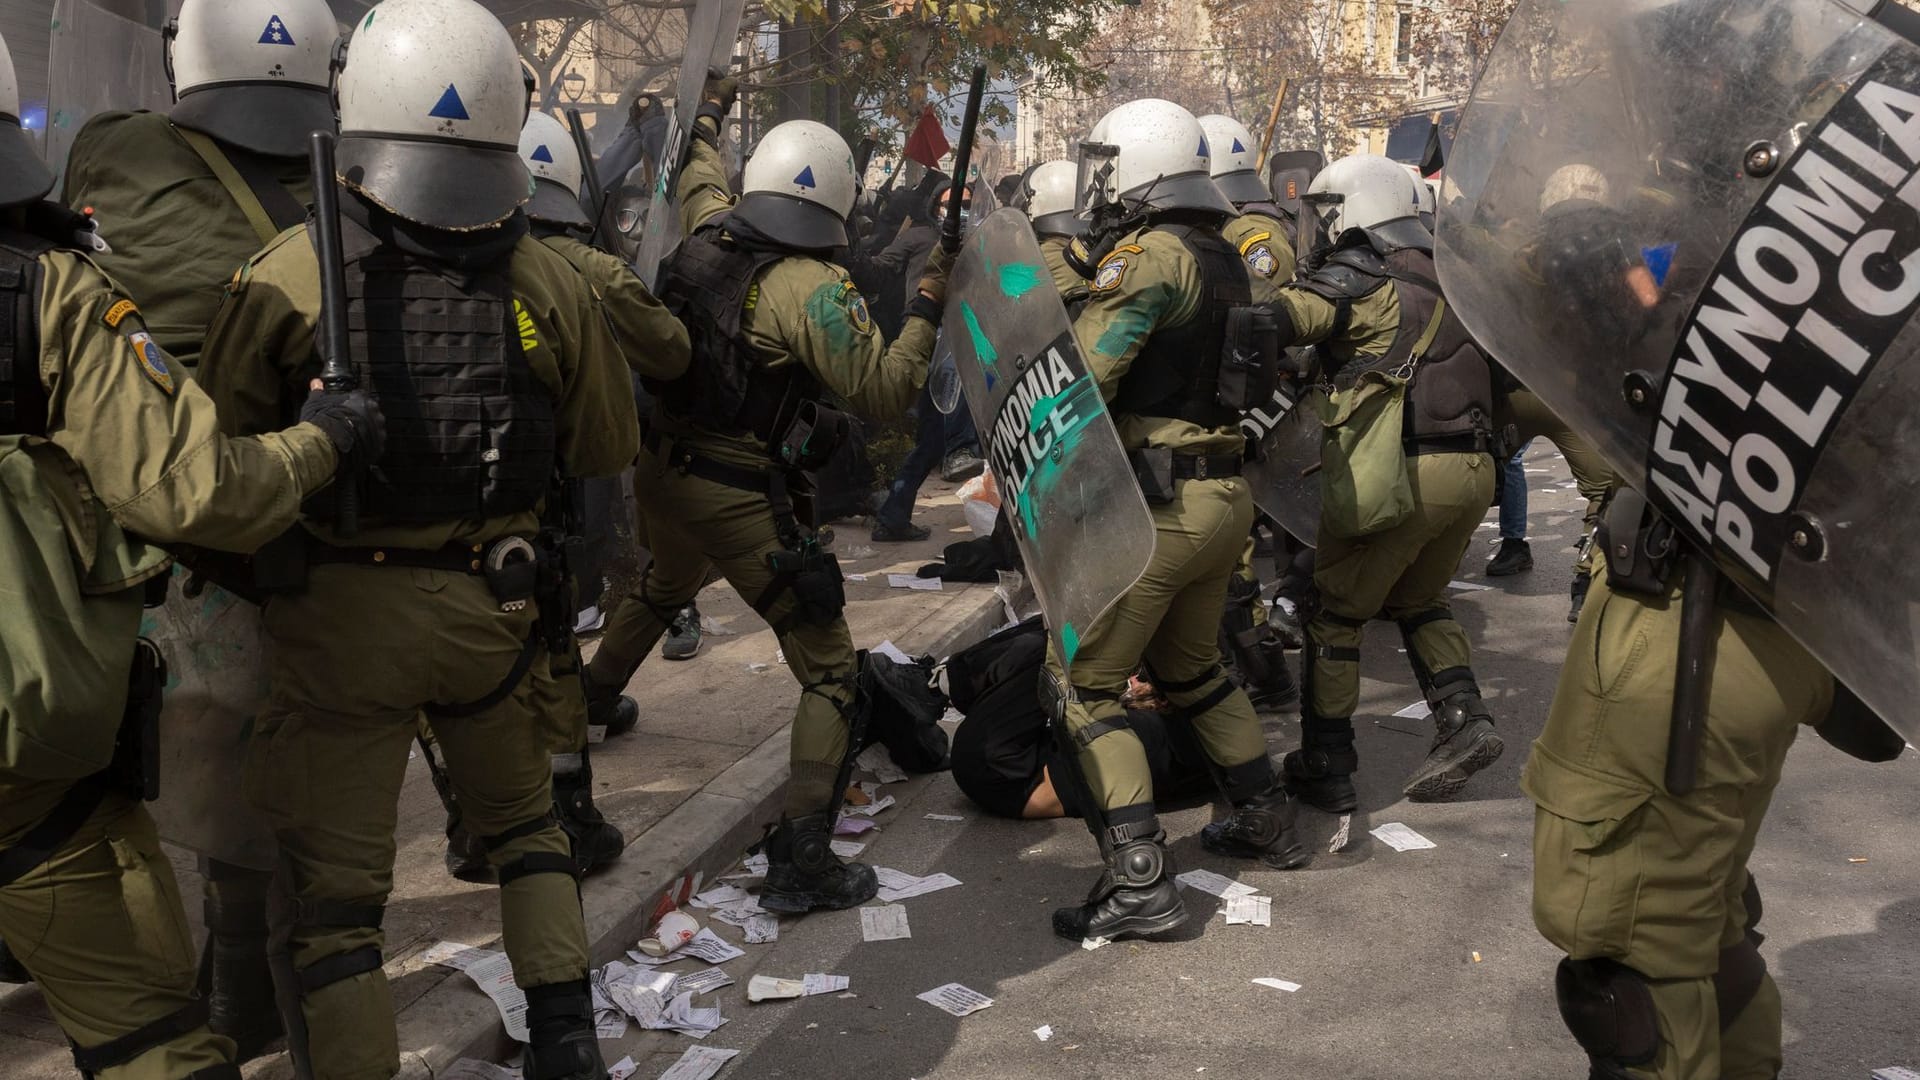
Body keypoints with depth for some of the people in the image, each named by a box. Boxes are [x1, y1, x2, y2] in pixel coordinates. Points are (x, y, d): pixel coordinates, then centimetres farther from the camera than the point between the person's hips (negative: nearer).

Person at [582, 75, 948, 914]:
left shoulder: (708, 233, 1)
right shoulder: (811, 289, -20)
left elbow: (696, 177, 25)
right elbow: (883, 390, -22)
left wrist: (708, 119, 43)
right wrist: (927, 302, -13)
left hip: (661, 468, 8)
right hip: (738, 499, -8)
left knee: (663, 587, 39)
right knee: (828, 669, 0)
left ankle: (589, 699, 61)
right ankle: (801, 861, -5)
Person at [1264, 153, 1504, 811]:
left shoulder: (1357, 278, -5)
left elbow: (1275, 321, -19)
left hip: (1402, 470, -7)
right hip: (1474, 467, 7)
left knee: (1334, 611, 6)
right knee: (1418, 600, 26)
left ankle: (1326, 768, 11)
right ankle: (1464, 718, 11)